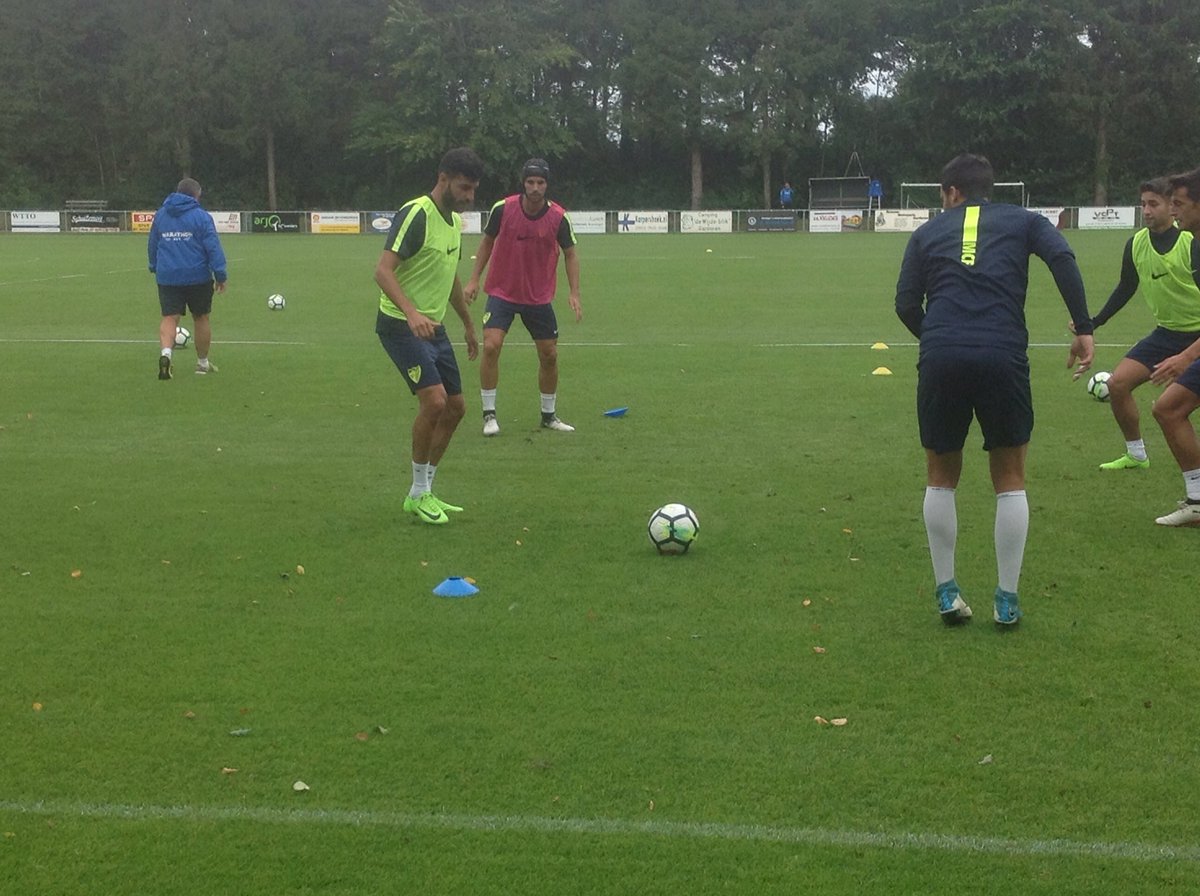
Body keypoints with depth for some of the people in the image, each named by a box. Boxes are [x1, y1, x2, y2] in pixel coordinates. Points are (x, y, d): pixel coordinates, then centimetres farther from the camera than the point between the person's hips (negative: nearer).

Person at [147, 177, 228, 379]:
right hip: (197, 277, -3)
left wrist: (155, 268, 34)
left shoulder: (160, 215, 10)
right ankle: (203, 363, 23)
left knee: (169, 318, 0)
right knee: (201, 318, 13)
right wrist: (220, 275, -6)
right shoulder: (201, 216, -6)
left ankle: (165, 352, -28)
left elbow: (152, 245, 20)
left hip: (167, 277, 3)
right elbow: (213, 247, -10)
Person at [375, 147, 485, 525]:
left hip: (434, 327, 9)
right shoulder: (415, 214, -17)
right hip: (401, 325, -9)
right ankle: (418, 495, -4)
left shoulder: (454, 220, 11)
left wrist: (468, 324, 30)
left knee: (455, 408, 9)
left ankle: (424, 493, 21)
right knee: (434, 401, -21)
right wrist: (412, 313, -39)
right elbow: (383, 271, -26)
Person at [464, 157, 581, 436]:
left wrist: (574, 293, -12)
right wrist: (474, 279, 0)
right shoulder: (503, 208, -12)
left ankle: (549, 415, 25)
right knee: (491, 346, -17)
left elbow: (570, 254, -1)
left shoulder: (558, 217, -12)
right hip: (502, 292, -1)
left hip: (539, 297, 1)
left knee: (549, 355, 5)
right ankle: (489, 414, -5)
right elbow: (487, 241, 4)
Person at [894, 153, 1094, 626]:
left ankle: (946, 592, 18)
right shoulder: (1021, 220, 16)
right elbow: (1062, 257, -2)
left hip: (941, 359, 1)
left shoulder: (927, 232, 18)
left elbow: (906, 303, 11)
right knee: (1010, 480, 15)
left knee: (941, 478, 18)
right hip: (1004, 357, 0)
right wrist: (1084, 329, -2)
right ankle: (1007, 600, 14)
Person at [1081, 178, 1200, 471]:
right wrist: (1092, 323, 10)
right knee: (1117, 384, -2)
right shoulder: (1136, 244, -3)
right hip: (1166, 333, 6)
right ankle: (1136, 455, 17)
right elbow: (1125, 290, 12)